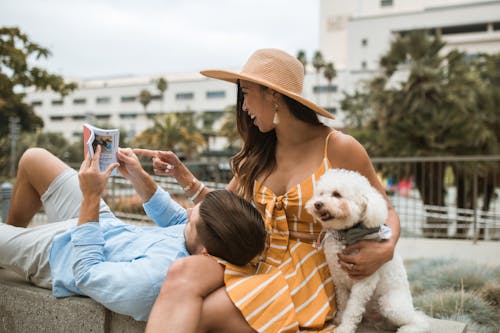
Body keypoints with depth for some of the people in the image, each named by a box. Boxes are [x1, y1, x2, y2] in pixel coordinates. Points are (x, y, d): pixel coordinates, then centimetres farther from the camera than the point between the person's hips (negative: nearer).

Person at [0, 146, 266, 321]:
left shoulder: (154, 280, -46)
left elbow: (87, 272, -30)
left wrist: (91, 198, -30)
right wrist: (138, 177, -8)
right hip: (109, 227, 7)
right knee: (34, 158, 19)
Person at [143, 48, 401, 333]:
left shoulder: (339, 148, -5)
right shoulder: (258, 153, 11)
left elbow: (387, 212, 4)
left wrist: (386, 249, -17)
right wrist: (181, 173, 10)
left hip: (308, 276, -4)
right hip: (254, 264, 5)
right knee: (183, 271, -29)